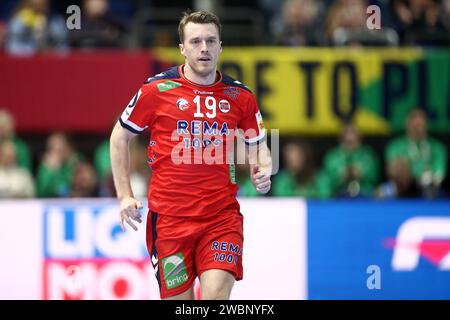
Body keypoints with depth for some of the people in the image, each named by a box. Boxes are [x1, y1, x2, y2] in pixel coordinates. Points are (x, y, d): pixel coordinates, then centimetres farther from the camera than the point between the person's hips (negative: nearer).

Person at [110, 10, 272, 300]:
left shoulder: (240, 96, 4)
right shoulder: (157, 90, -2)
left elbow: (257, 144, 19)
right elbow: (120, 137, 10)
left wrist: (261, 172, -3)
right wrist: (125, 195, 5)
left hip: (222, 216, 1)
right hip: (169, 218, -1)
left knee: (217, 296, -17)